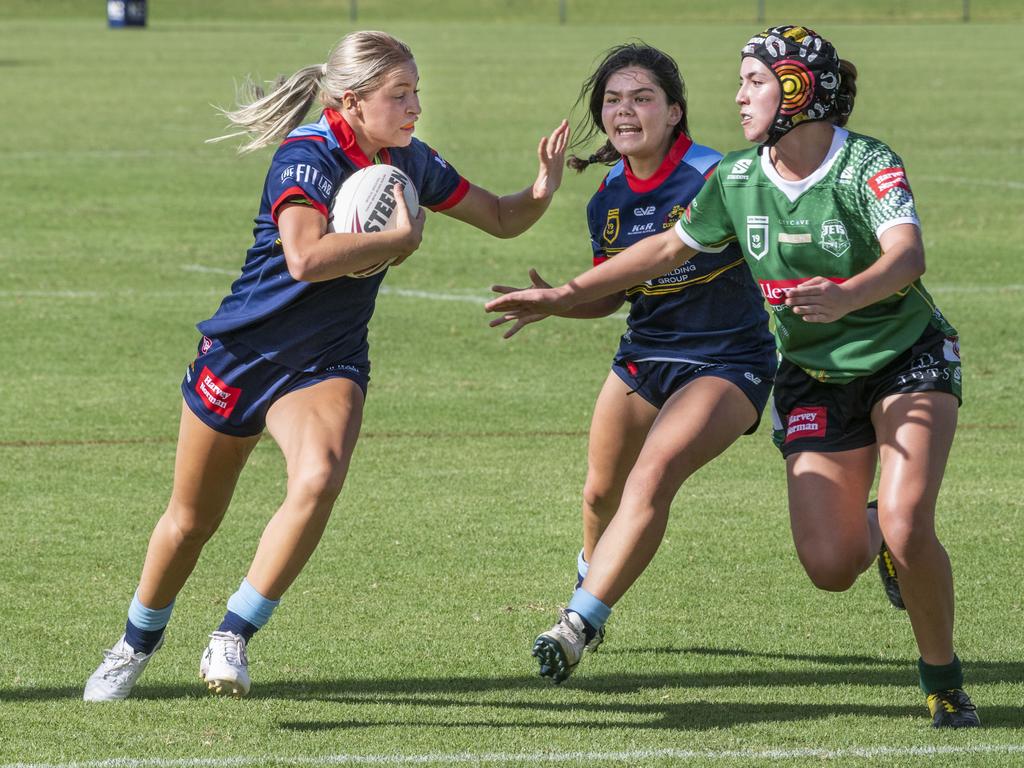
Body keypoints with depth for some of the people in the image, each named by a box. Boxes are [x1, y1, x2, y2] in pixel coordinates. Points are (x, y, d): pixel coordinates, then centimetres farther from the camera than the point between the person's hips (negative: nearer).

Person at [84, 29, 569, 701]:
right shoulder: (309, 155, -21)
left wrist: (542, 192, -10)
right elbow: (305, 257, -38)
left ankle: (233, 639, -19)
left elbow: (501, 219, 11)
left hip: (327, 366, 4)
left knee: (320, 477, -29)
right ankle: (139, 641, 39)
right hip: (241, 355, -4)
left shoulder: (408, 162, 0)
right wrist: (400, 238, -28)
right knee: (192, 520, 12)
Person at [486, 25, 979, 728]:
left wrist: (846, 296, -59)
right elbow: (670, 248, 10)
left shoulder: (869, 166, -21)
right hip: (814, 375, 4)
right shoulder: (736, 179, -5)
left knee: (907, 528, -24)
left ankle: (944, 679, 1)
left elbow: (907, 255, -39)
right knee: (829, 565, -10)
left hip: (908, 359, -4)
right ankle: (874, 538, 28)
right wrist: (562, 297, 8)